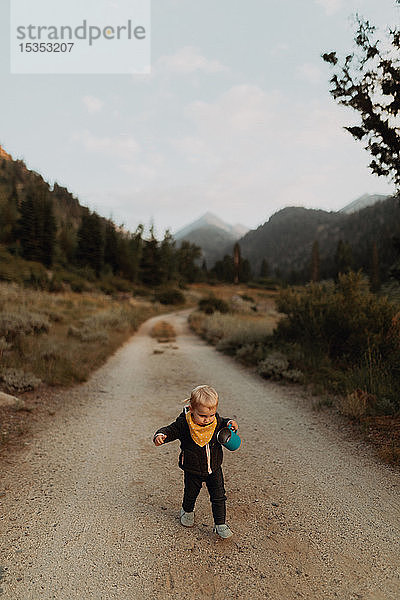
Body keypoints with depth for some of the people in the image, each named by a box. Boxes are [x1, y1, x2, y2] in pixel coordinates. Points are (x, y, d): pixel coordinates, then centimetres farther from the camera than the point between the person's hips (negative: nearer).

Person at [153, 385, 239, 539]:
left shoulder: (217, 421, -14)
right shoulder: (184, 423, -25)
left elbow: (223, 424, 7)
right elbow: (171, 430, -17)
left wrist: (230, 424, -14)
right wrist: (160, 435, -38)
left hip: (214, 468, 1)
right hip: (192, 470, -1)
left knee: (218, 496, 5)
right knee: (190, 494, 22)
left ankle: (220, 523, 23)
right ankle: (187, 511, 52)